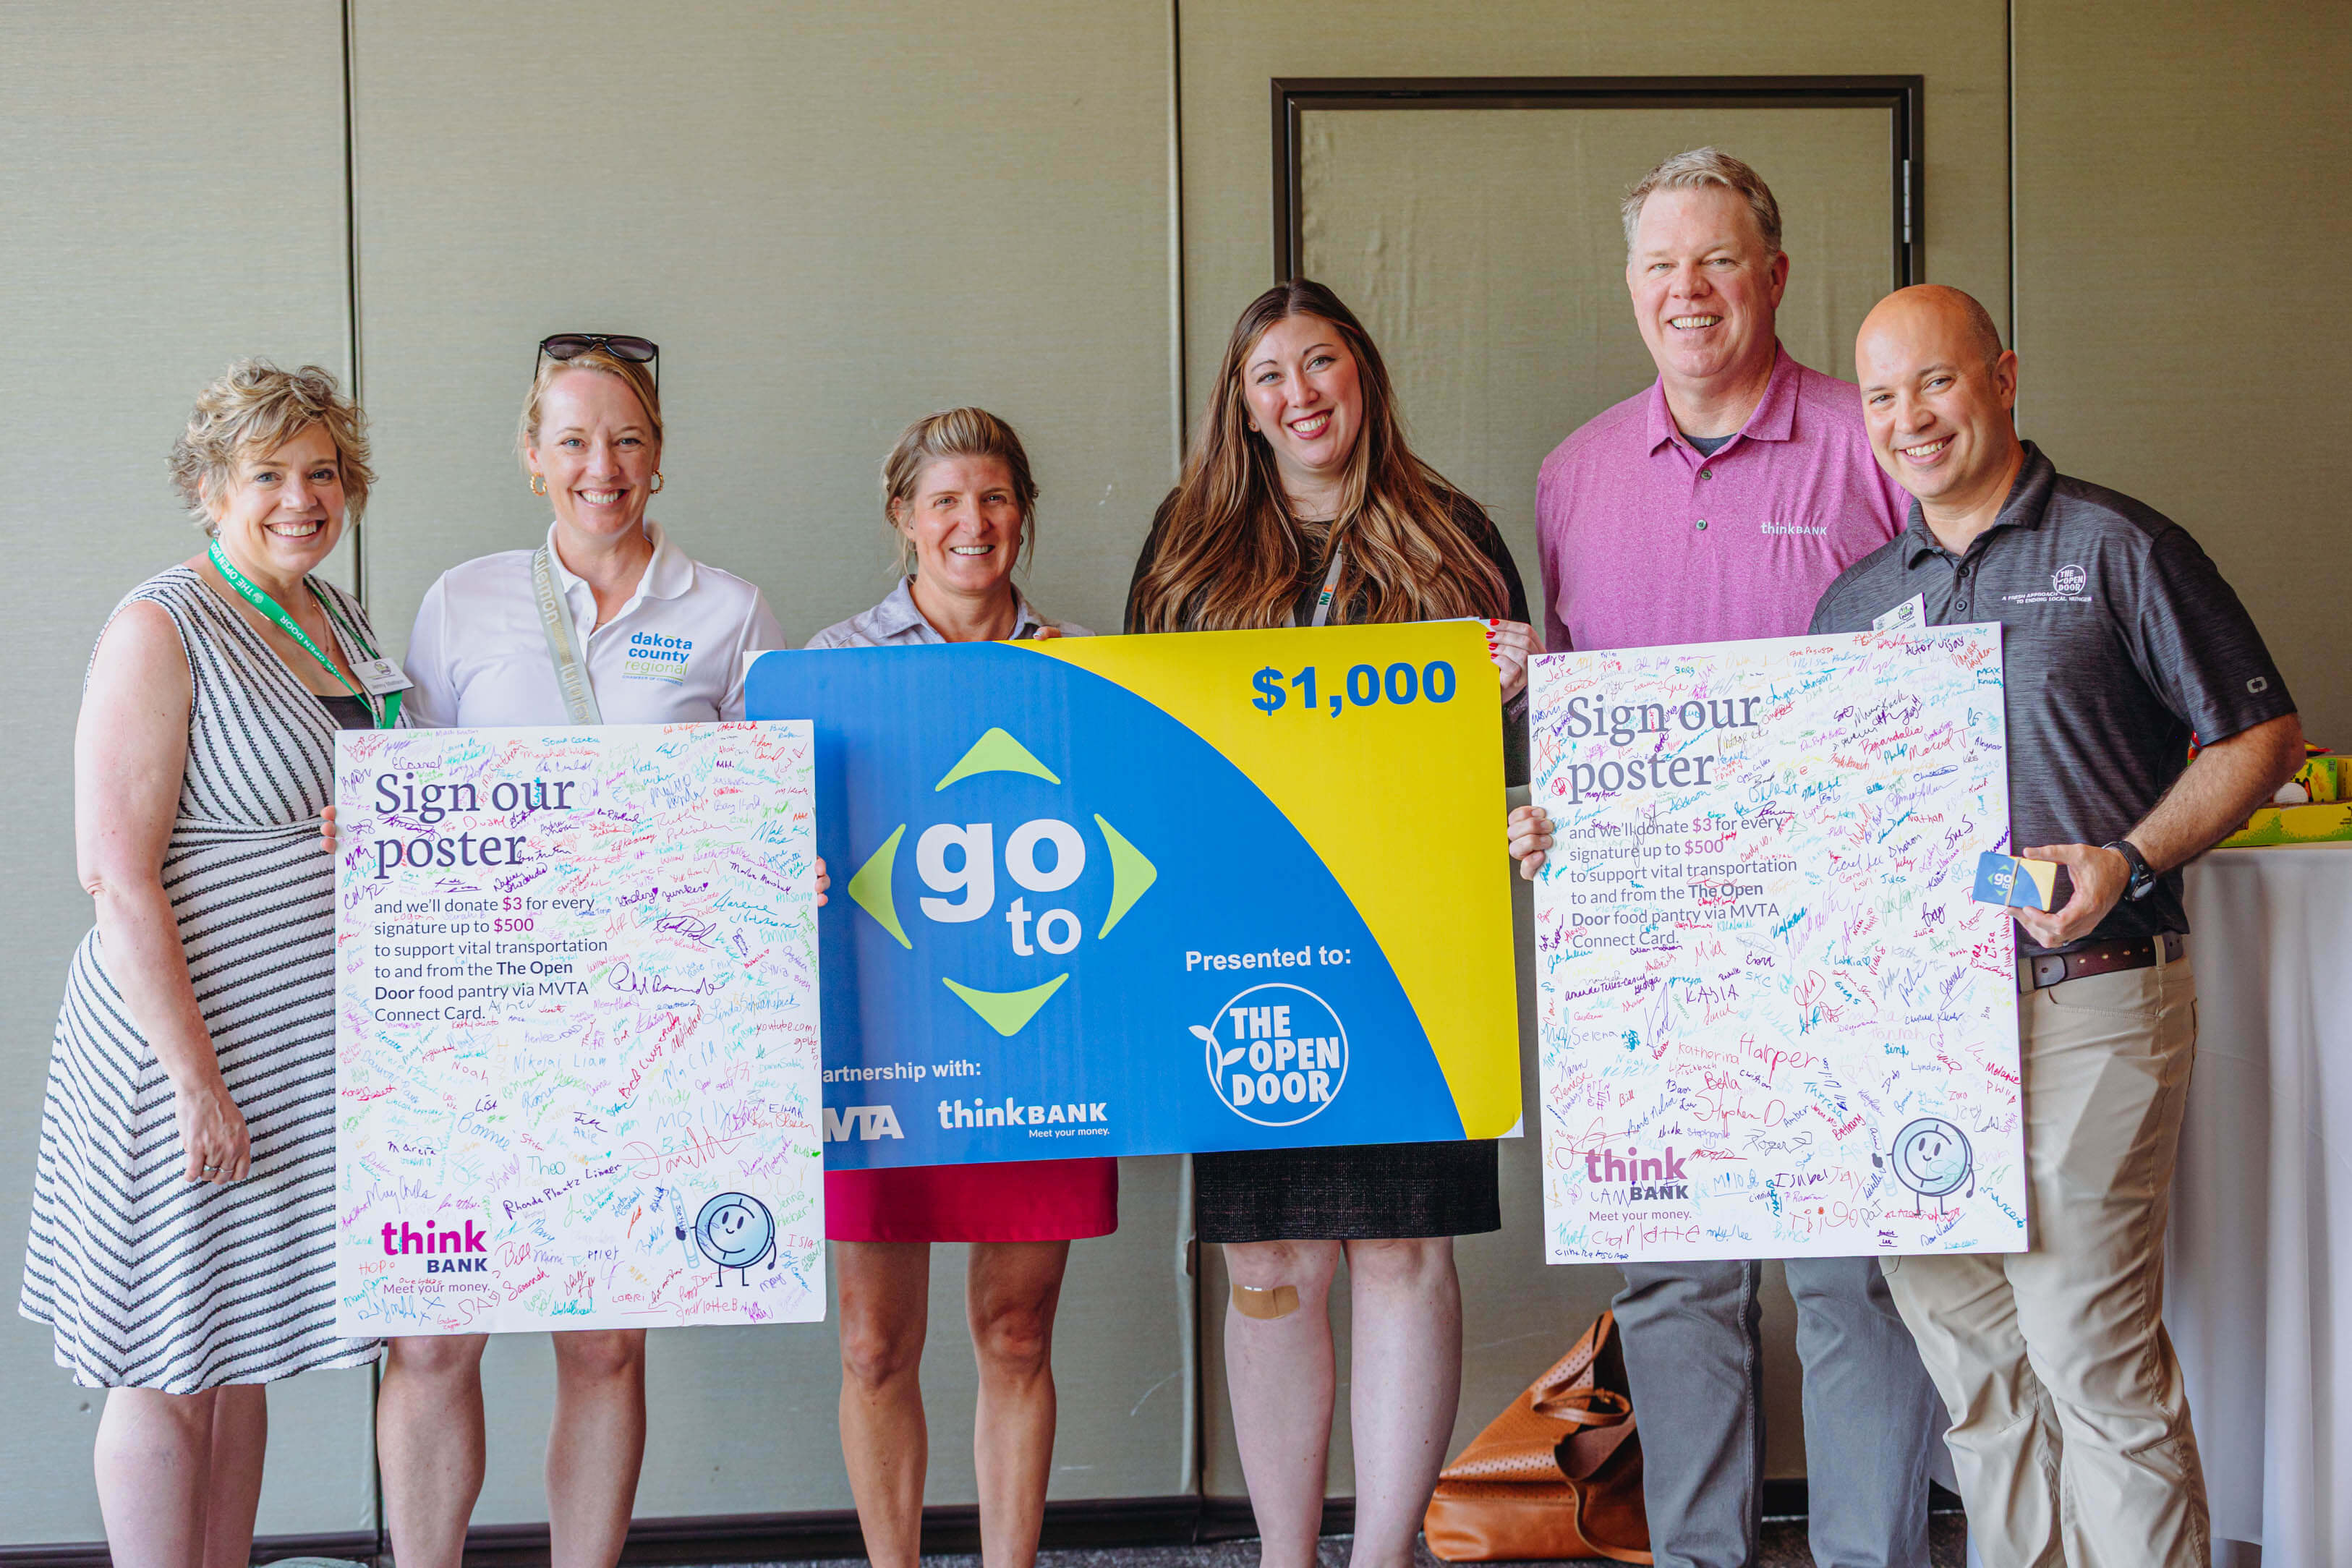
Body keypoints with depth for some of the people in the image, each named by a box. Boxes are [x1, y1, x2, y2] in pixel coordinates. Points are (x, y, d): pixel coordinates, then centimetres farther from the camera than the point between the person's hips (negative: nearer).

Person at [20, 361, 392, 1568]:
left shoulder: (340, 620, 12)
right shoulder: (159, 630, -12)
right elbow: (117, 879, -18)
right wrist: (196, 1078, -22)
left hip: (307, 1048, 8)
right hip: (192, 1033, -8)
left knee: (244, 1351, 15)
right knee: (169, 1371, 3)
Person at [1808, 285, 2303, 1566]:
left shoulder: (2120, 550, 1)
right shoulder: (1857, 602, 16)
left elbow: (2261, 738, 0)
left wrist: (2131, 863, -13)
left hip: (2088, 1003, -5)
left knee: (2090, 1348, -7)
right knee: (1967, 1349, 9)